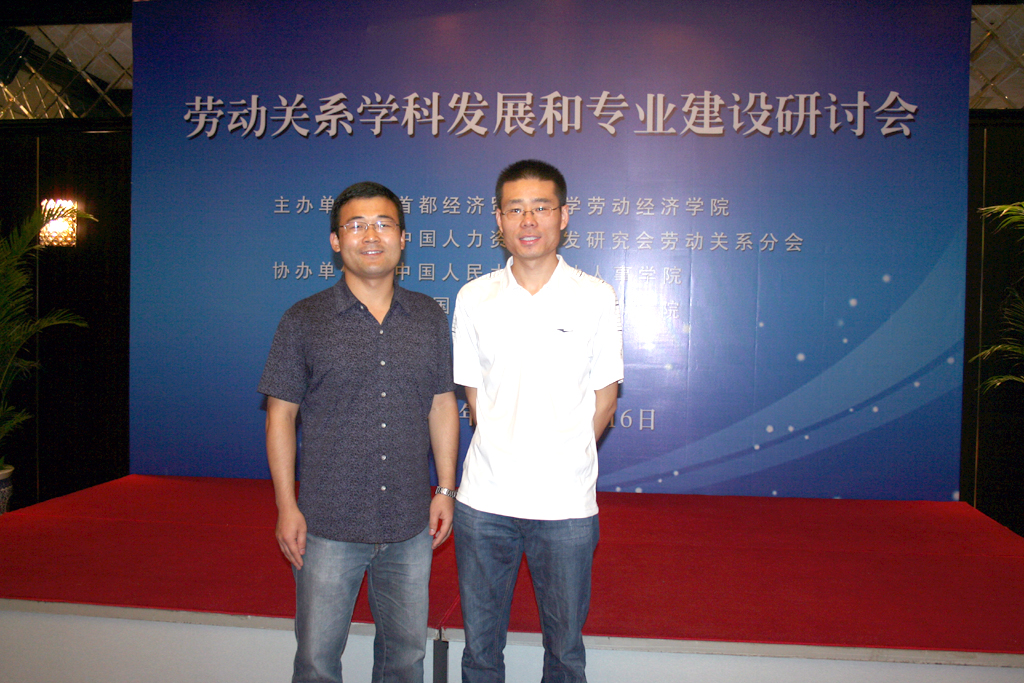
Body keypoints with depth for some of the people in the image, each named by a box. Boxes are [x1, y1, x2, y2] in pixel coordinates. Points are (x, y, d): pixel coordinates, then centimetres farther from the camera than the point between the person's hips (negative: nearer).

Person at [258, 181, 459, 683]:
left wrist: (445, 489, 5)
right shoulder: (304, 321, -3)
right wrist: (286, 508, -5)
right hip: (328, 526, -2)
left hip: (411, 526, 2)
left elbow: (442, 405, 8)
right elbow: (280, 416, -1)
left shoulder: (430, 318, 5)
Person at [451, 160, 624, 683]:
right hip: (484, 499, 2)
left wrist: (565, 460, 0)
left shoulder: (595, 297, -3)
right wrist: (503, 456, 3)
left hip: (566, 502, -1)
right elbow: (473, 395, 10)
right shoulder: (474, 298, 2)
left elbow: (604, 398, 4)